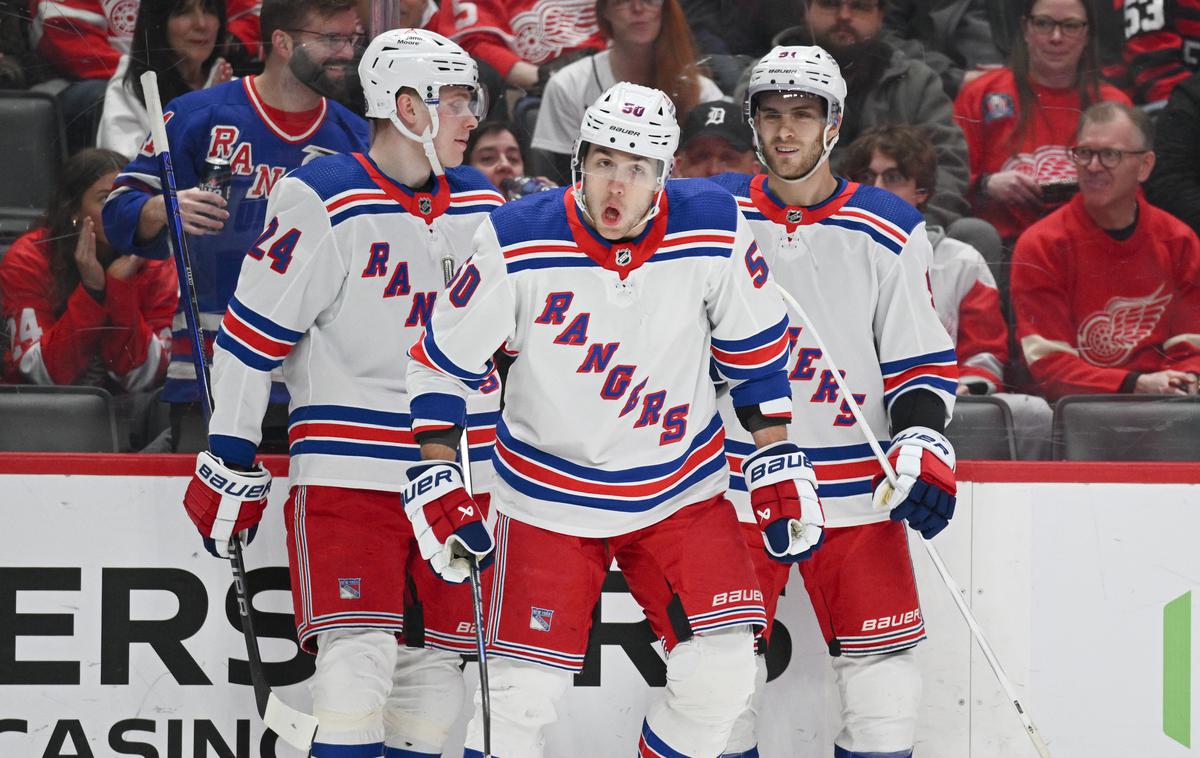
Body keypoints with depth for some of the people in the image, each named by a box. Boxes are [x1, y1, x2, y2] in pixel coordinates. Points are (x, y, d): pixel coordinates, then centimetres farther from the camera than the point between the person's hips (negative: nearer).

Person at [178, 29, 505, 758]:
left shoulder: (480, 205, 10)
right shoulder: (323, 201, -10)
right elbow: (254, 330, -8)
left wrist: (484, 468, 21)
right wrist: (230, 458, -7)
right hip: (346, 471, -6)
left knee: (435, 666, 7)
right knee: (360, 657, -16)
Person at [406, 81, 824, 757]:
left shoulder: (713, 230, -12)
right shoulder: (518, 245, -17)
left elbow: (757, 356, 2)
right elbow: (442, 363, -5)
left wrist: (782, 470, 1)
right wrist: (438, 482, -9)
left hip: (683, 490, 2)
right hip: (549, 499, -2)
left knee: (720, 674, -8)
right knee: (524, 696, -5)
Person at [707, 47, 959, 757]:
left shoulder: (889, 230, 0)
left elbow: (923, 357, 4)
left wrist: (923, 440, -12)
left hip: (856, 486, 0)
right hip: (734, 482, 0)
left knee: (882, 664, 0)